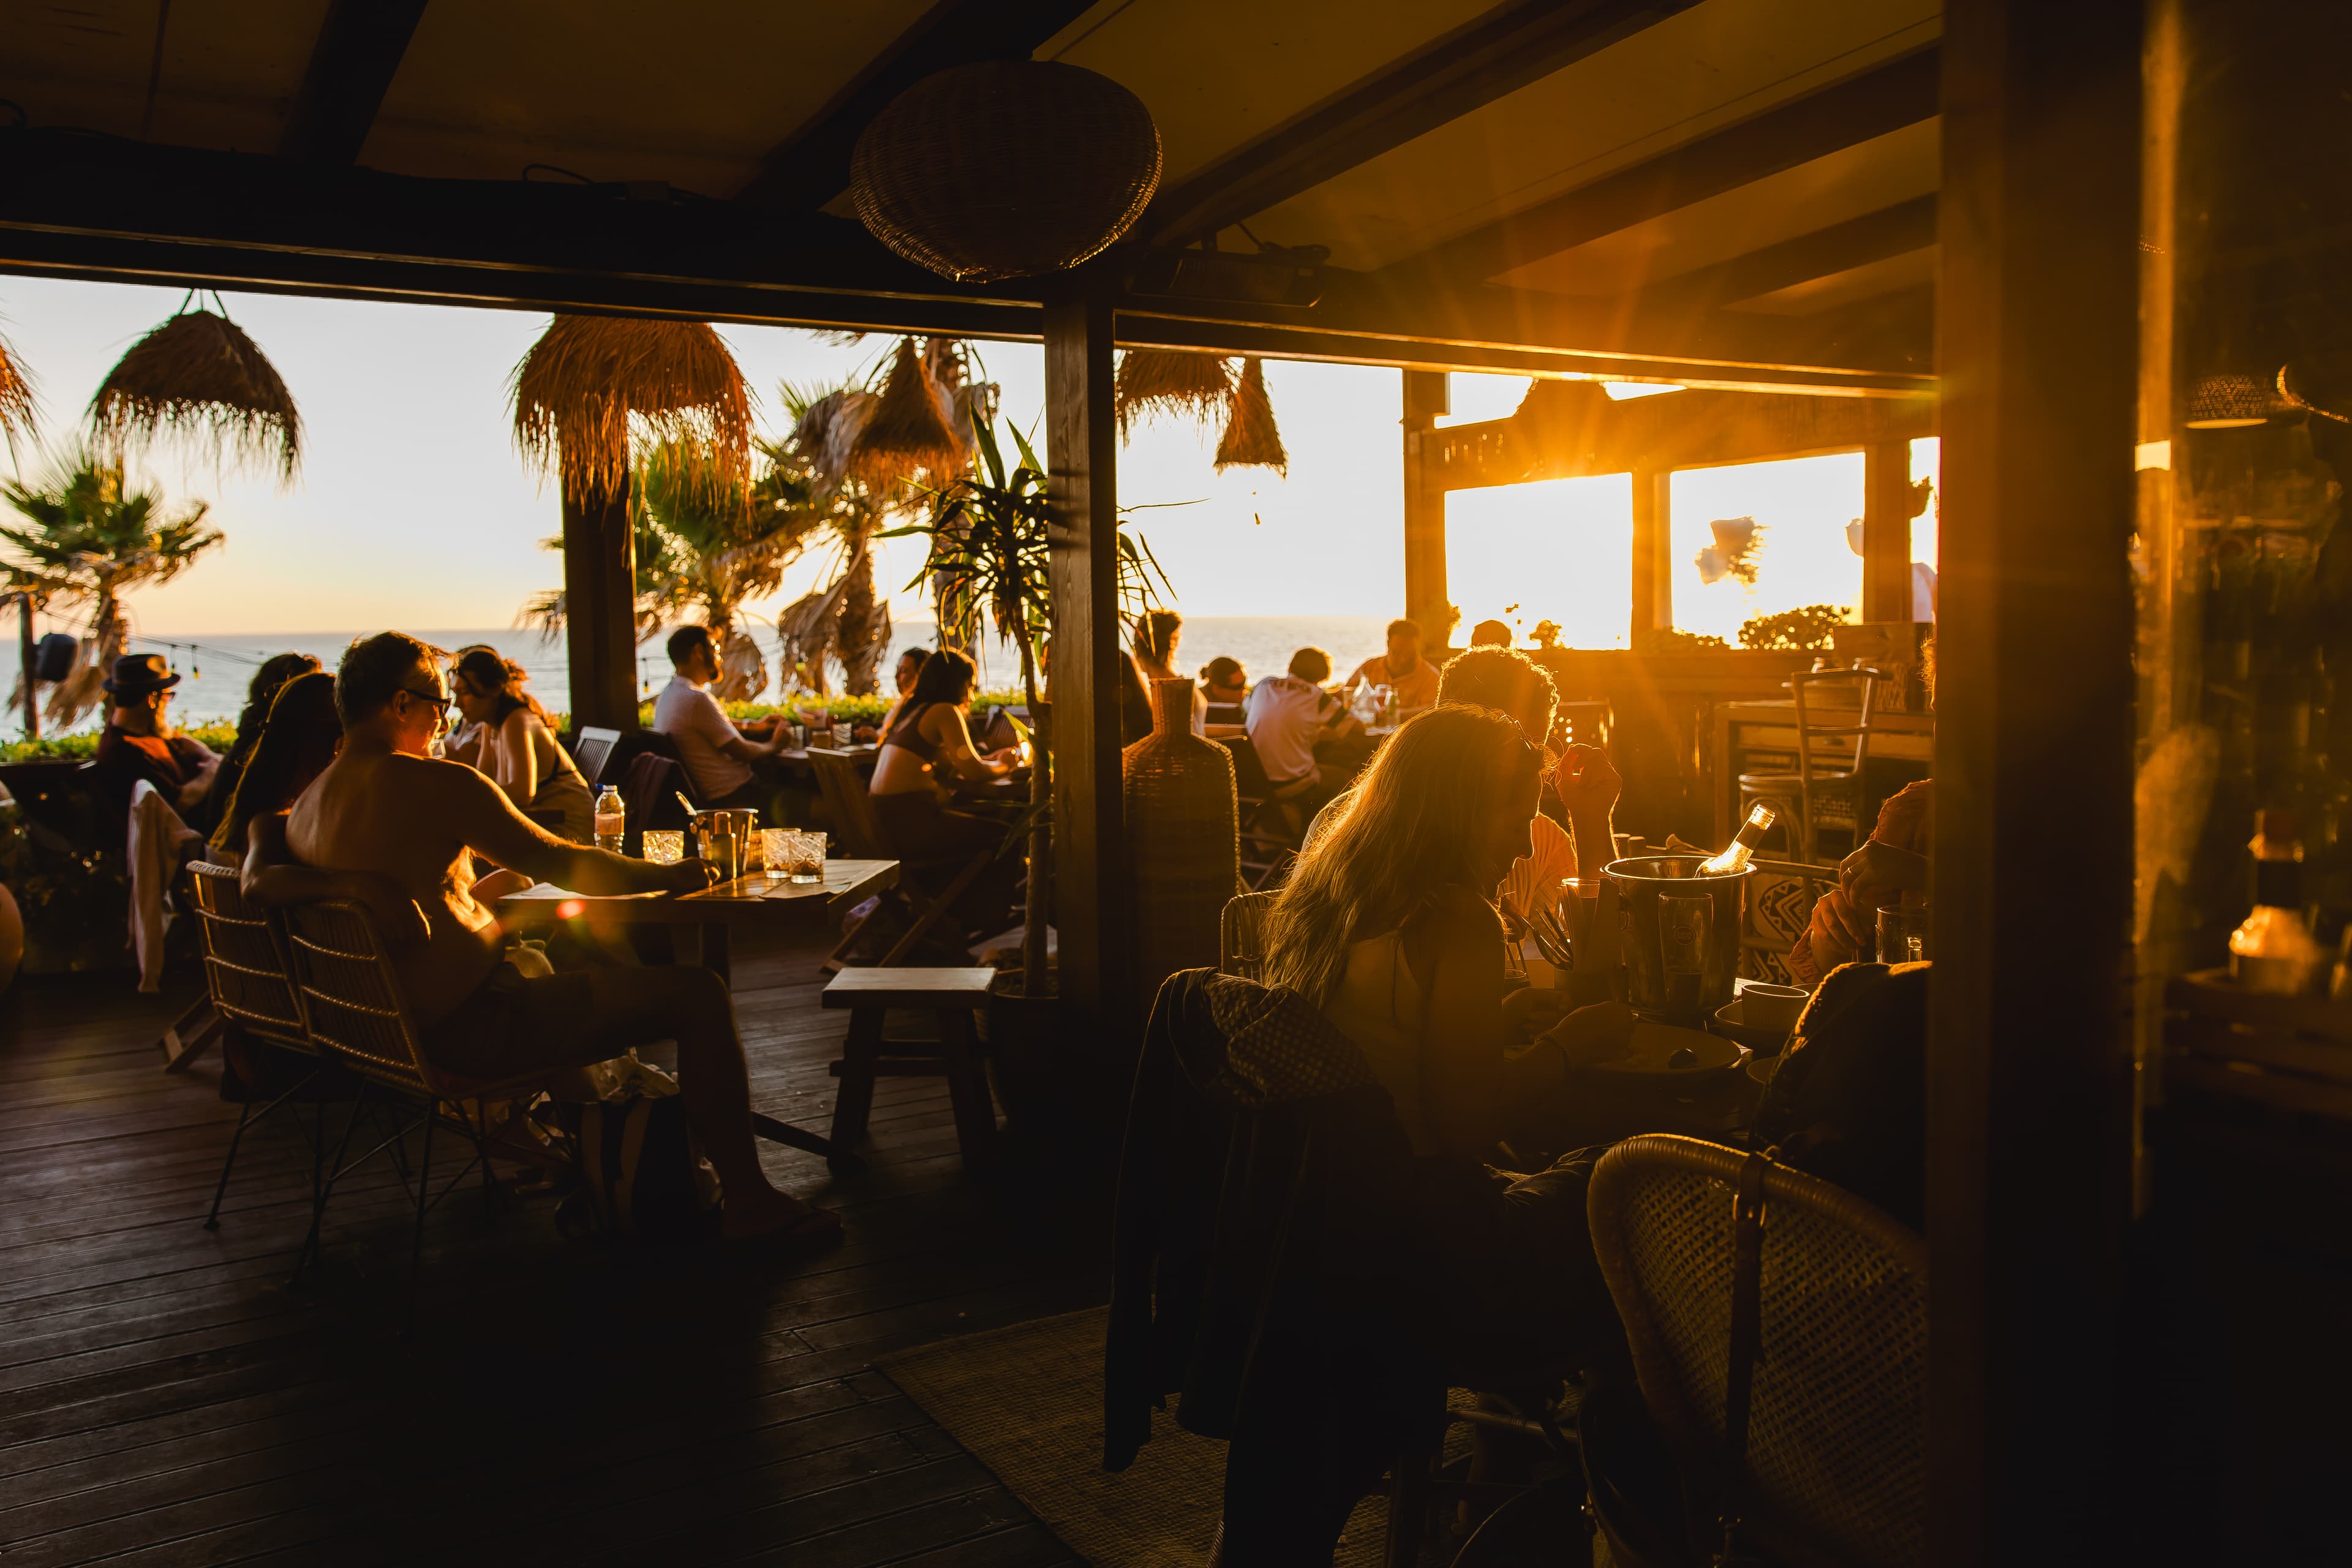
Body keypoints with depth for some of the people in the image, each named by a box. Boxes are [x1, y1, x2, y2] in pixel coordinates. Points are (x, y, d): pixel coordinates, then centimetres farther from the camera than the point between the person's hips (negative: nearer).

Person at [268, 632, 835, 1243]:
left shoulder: (307, 804, 7)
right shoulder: (437, 784, -19)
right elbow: (562, 864, -13)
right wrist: (671, 876, 1)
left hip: (392, 1026, 10)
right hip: (468, 1028, -10)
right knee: (698, 993, -8)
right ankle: (748, 1200, 0)